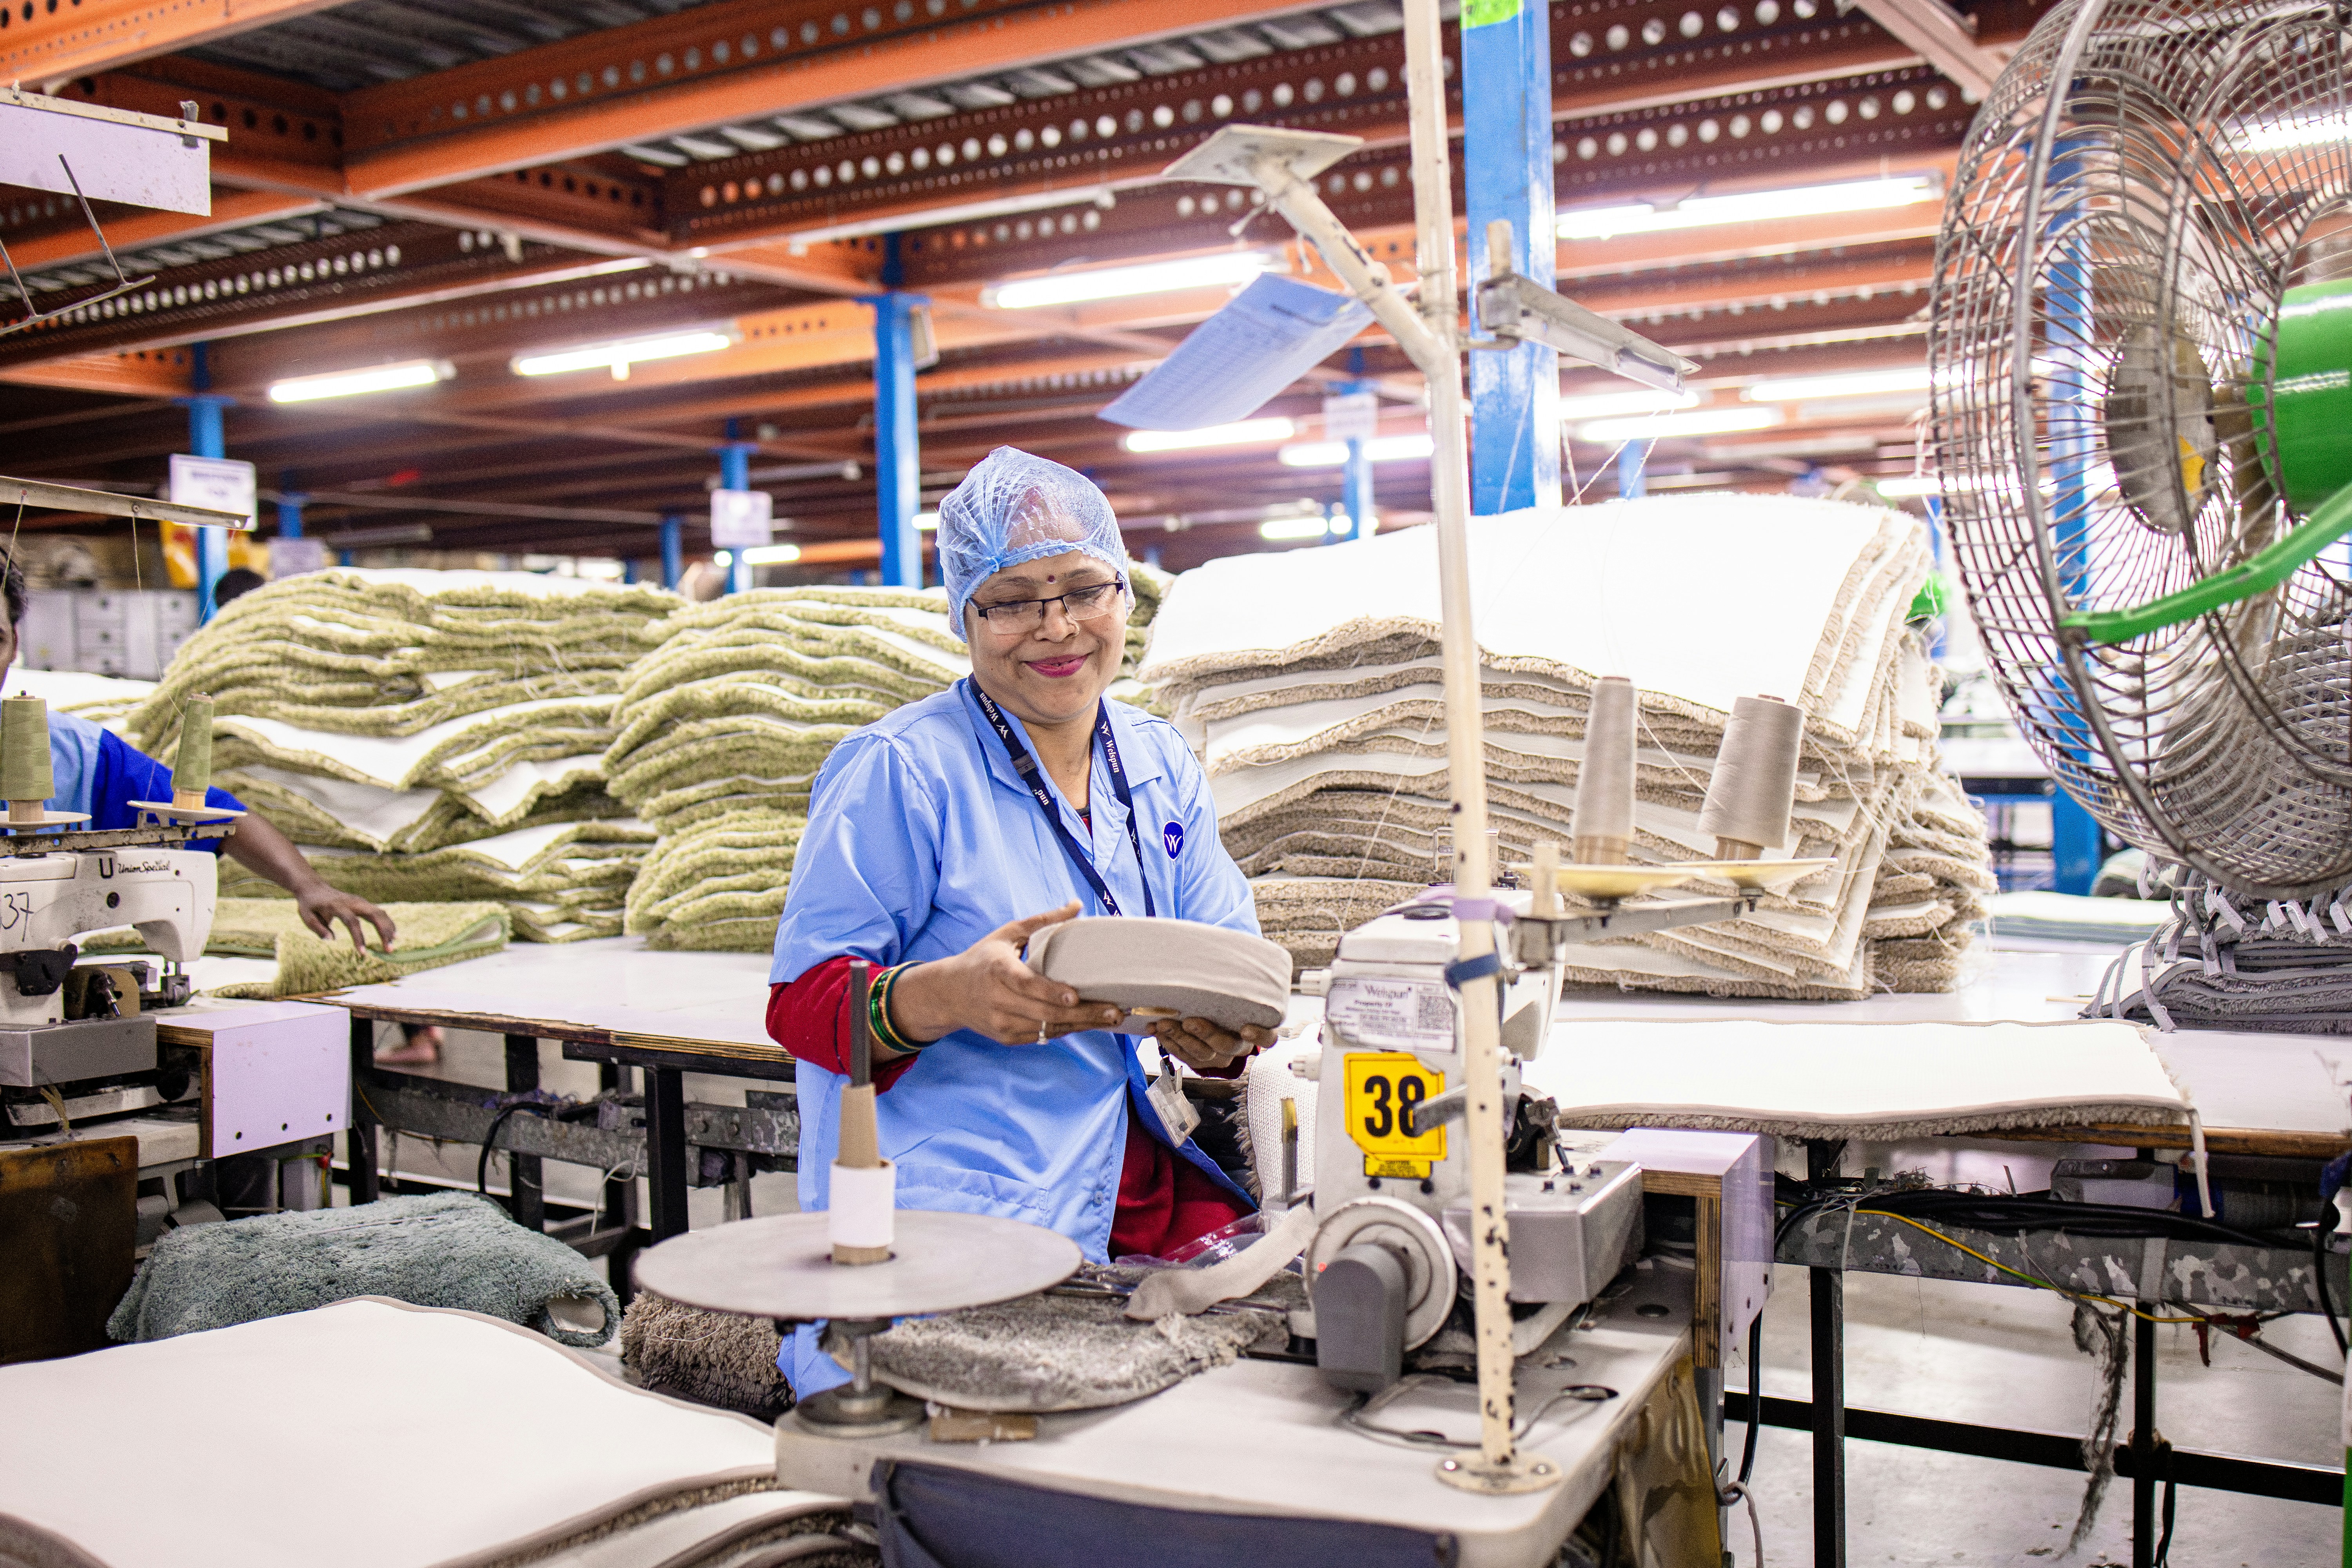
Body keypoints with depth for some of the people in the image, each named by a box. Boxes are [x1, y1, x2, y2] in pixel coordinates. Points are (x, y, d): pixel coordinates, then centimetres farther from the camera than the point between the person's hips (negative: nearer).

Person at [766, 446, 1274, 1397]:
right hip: (939, 1224, -7)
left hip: (1121, 1198, 7)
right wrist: (949, 996, -27)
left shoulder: (1160, 766, 13)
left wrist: (1218, 1031, -13)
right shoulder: (898, 772, -6)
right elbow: (802, 1001, -8)